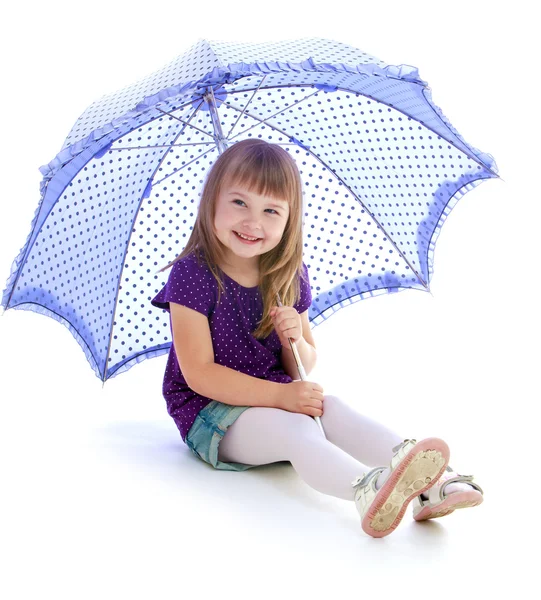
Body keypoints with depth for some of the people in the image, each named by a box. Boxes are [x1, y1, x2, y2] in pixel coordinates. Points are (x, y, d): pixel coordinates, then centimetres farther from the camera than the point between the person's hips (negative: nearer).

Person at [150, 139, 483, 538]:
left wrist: (295, 341, -16)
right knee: (295, 428, -32)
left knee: (332, 409, -22)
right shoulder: (192, 274, -15)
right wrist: (281, 395, -26)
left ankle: (430, 486, -37)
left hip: (272, 397, 6)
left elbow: (304, 365, 10)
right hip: (208, 412, -6)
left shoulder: (290, 278, 2)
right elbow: (199, 374, -19)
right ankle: (368, 492, -60)